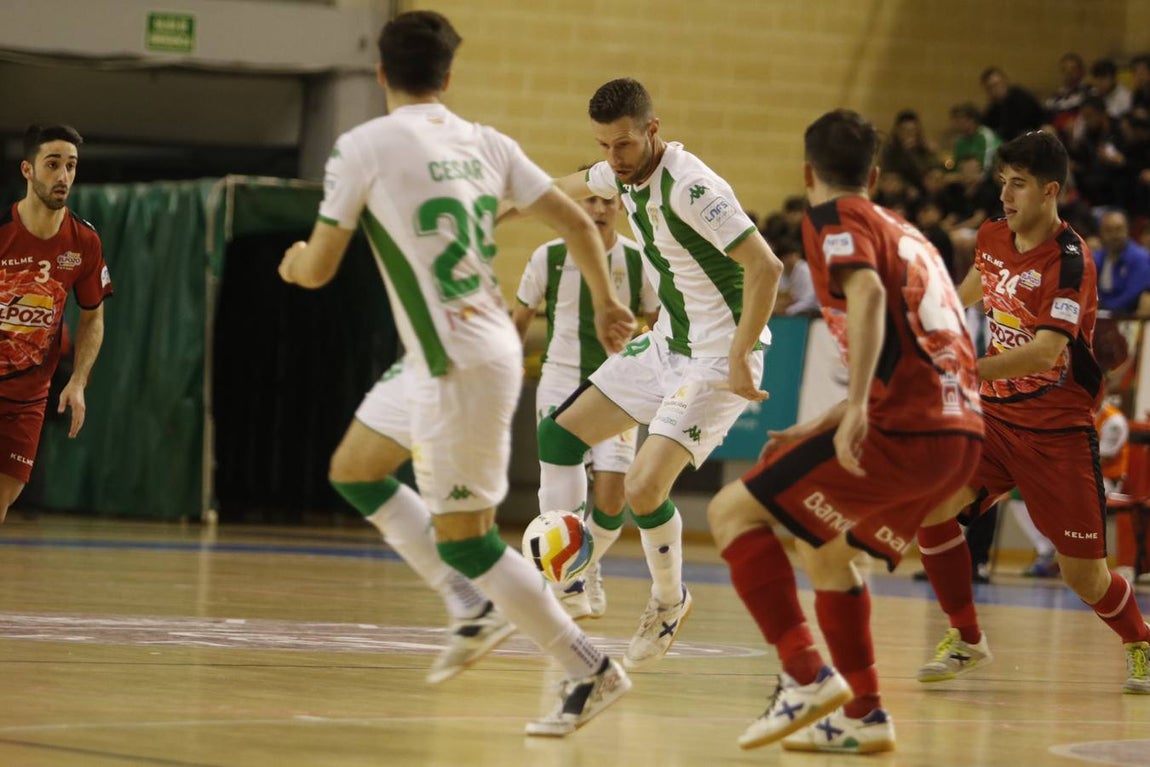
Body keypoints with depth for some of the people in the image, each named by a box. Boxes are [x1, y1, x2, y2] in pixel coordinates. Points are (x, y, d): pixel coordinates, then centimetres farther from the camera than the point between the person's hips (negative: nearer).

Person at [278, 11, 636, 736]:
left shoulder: (364, 146, -11)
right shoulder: (485, 143, 6)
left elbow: (319, 269, -7)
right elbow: (576, 221, 4)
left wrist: (294, 261, 18)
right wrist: (608, 305, 19)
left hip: (462, 365, -8)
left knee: (464, 538, -1)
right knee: (354, 471, 21)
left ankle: (592, 671, 1)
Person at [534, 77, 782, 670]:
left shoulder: (690, 187, -25)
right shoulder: (624, 174, 3)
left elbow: (765, 267, -29)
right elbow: (572, 189, 28)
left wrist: (740, 358, -28)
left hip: (718, 358, -9)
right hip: (666, 345, 9)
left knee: (643, 488, -18)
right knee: (559, 433, 11)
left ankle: (669, 602, 8)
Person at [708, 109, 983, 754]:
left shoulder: (835, 217, 2)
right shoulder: (907, 234, 27)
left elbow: (868, 292, -19)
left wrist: (856, 407, -30)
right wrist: (813, 432, 36)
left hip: (906, 432, -8)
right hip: (962, 433, 8)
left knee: (732, 510, -3)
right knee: (826, 549, 27)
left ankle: (808, 675, -17)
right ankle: (865, 716, 22)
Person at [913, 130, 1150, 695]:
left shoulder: (1069, 260, -19)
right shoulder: (993, 237, 1)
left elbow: (1044, 353, -31)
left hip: (1057, 426, -5)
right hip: (996, 412, 5)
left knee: (1082, 573, -2)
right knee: (933, 505, -18)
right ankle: (965, 639, -1)